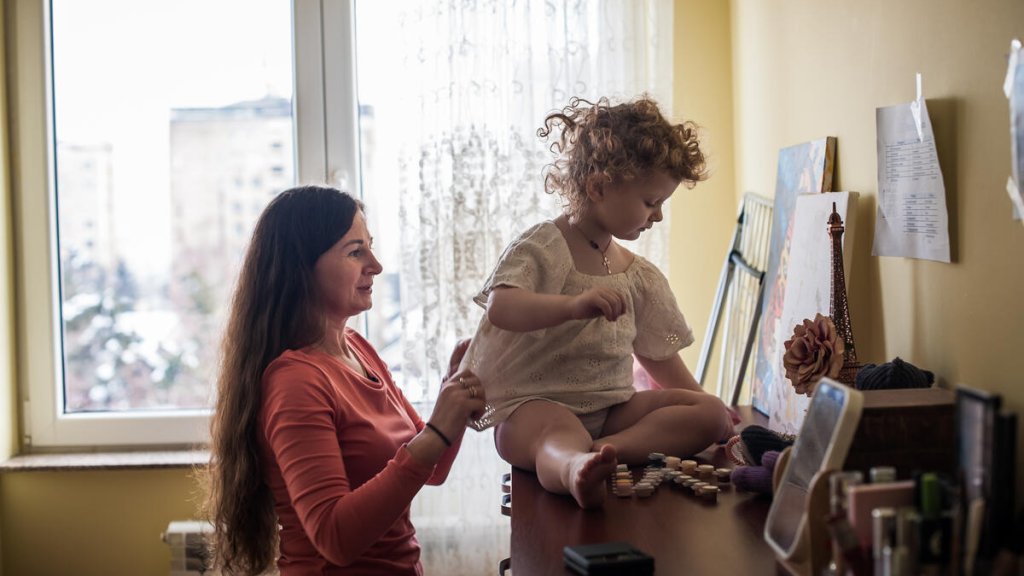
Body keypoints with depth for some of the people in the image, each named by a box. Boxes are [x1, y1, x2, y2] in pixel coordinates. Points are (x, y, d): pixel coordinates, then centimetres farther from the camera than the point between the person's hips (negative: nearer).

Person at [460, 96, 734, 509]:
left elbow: (658, 355, 26)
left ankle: (598, 455, -37)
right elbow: (500, 307, -24)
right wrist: (575, 305, -39)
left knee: (710, 414, -13)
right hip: (532, 404, -7)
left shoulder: (641, 276, 16)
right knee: (559, 430, -39)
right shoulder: (542, 247, -6)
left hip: (612, 407, 7)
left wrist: (705, 406, 24)